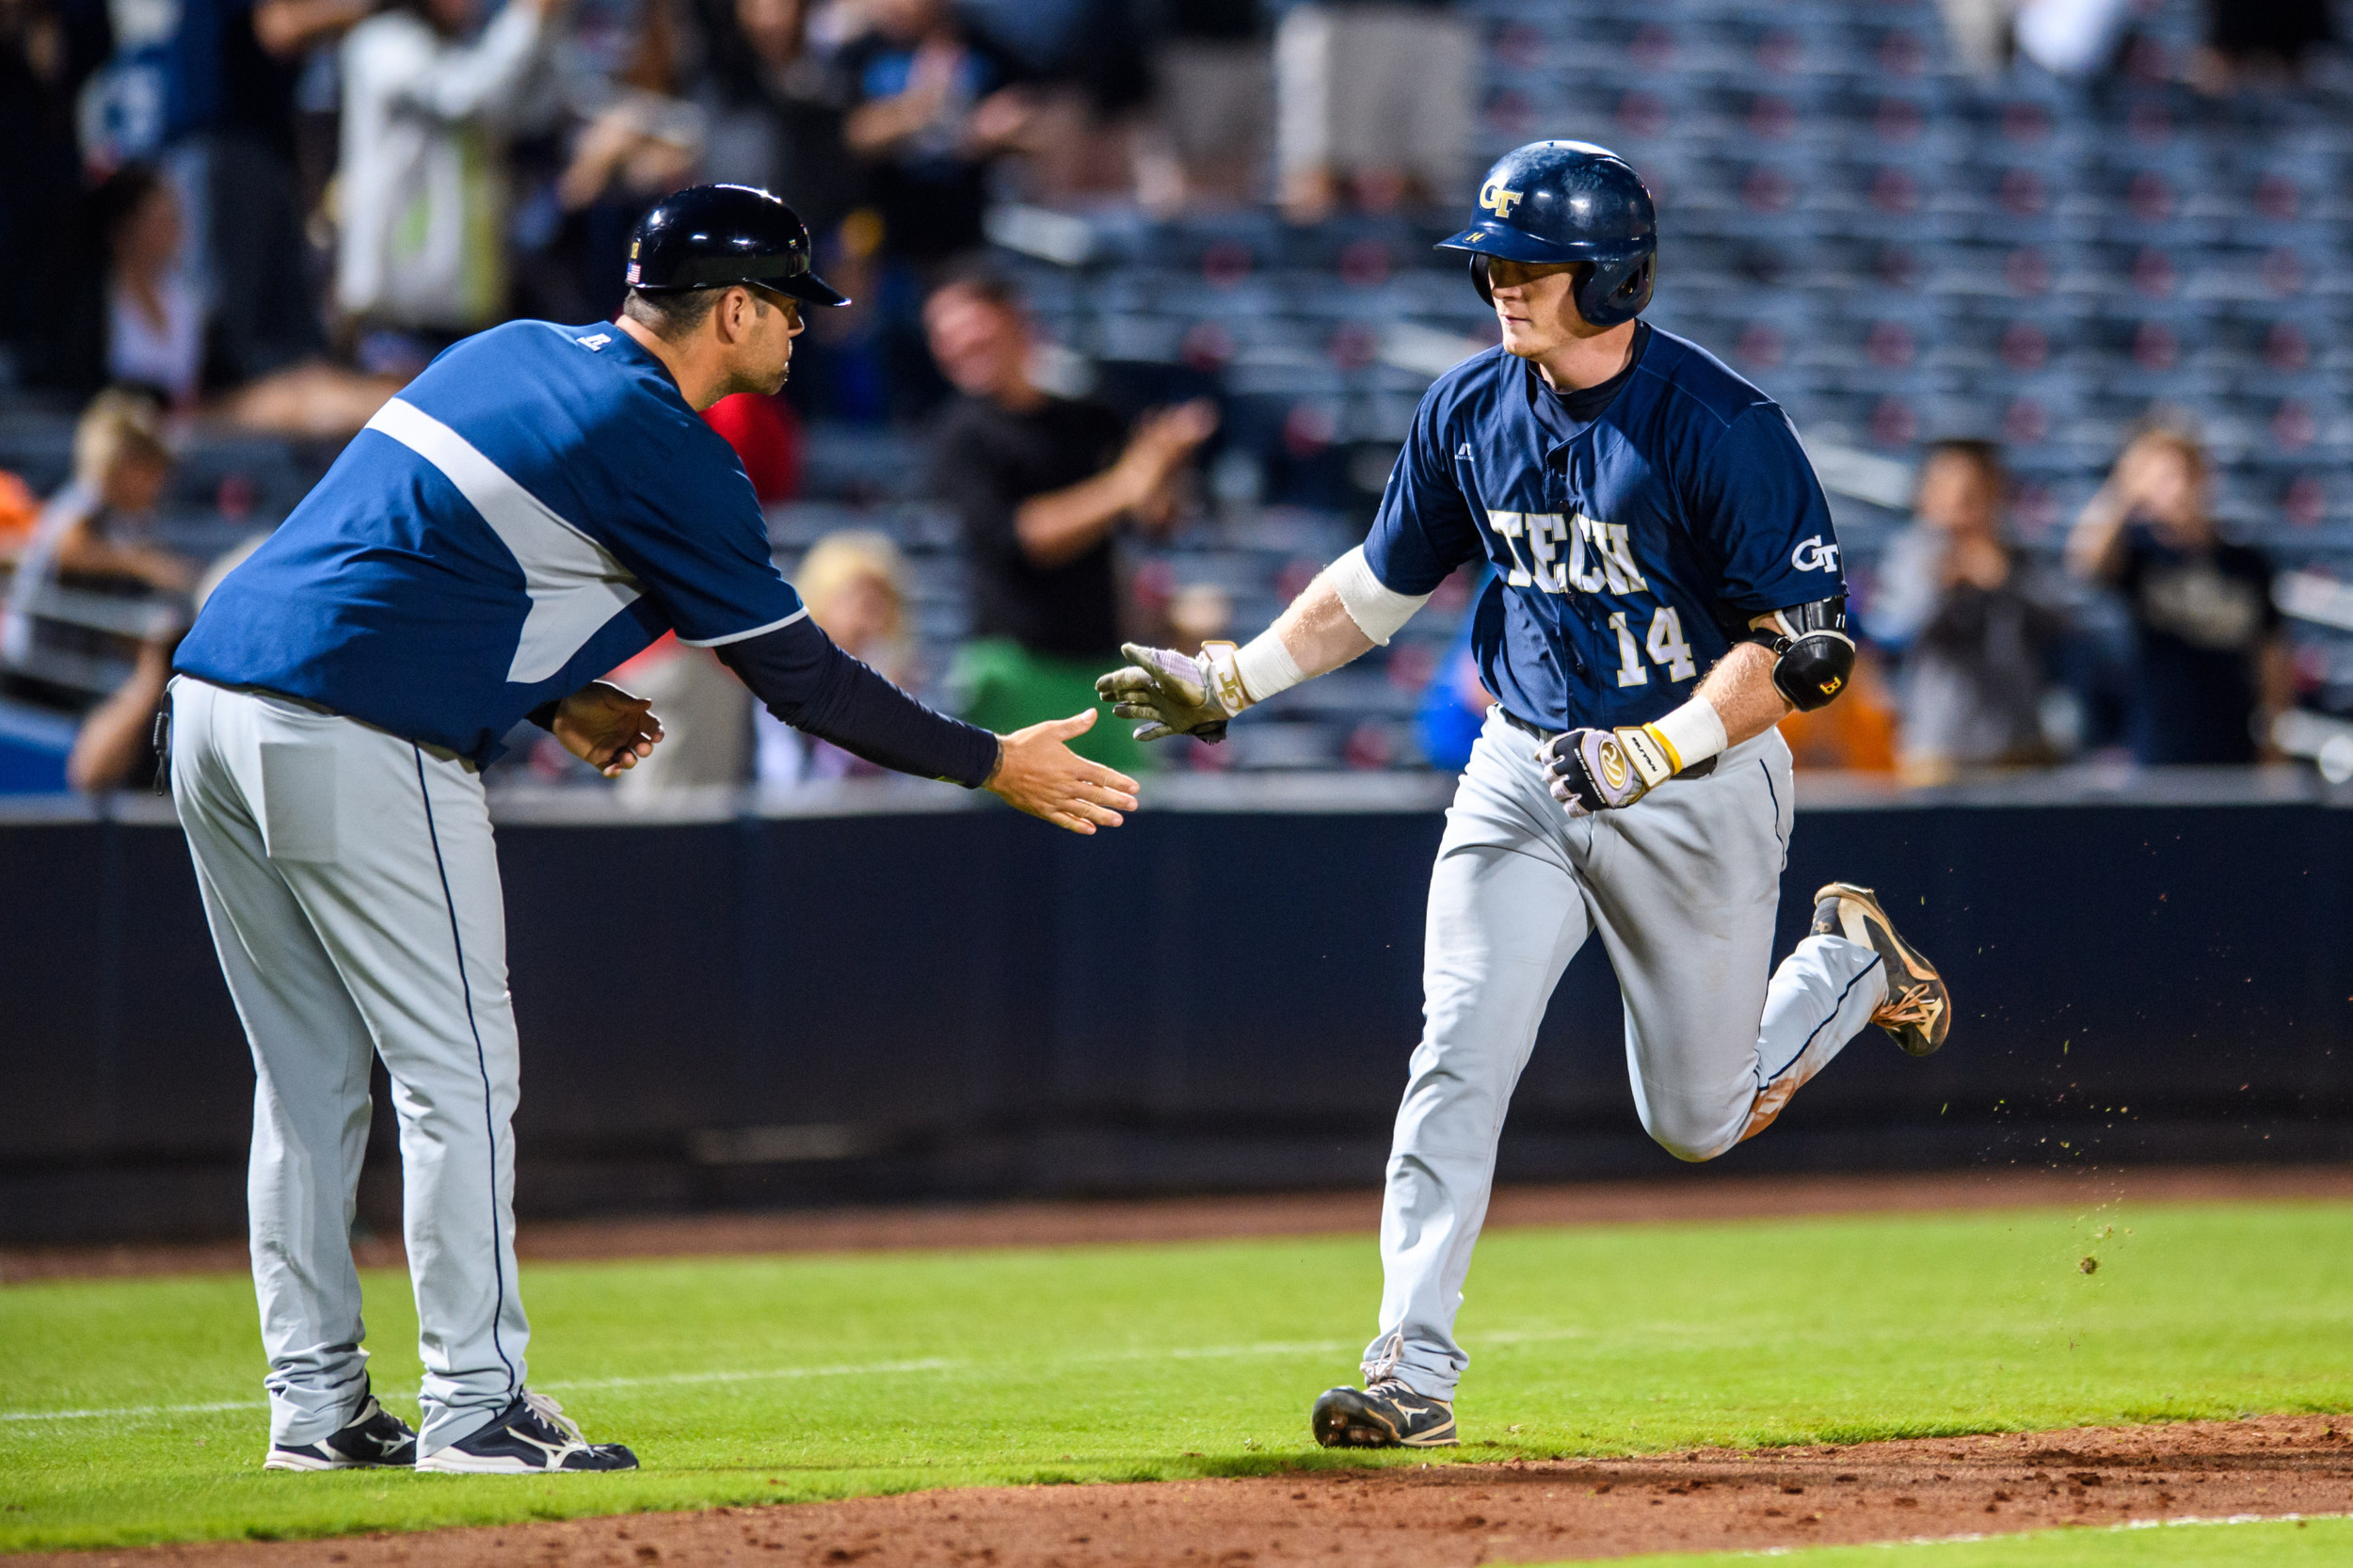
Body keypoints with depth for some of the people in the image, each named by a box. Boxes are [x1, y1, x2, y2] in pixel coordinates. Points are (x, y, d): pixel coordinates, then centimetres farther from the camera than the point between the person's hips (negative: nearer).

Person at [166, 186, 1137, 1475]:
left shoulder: (510, 354, 19)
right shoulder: (664, 449, -5)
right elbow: (798, 676, -3)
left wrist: (548, 701, 20)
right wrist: (995, 765, 4)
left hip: (213, 692, 8)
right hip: (357, 746, -8)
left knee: (310, 1078, 13)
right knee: (456, 1072, -1)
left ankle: (315, 1406, 15)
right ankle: (475, 1407, -1)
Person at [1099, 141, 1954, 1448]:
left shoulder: (1717, 426, -19)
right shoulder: (1471, 409, -1)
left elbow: (1806, 646, -20)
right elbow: (1384, 579, 15)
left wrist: (1655, 752, -30)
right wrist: (1230, 680, 8)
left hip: (1700, 782, -4)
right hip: (1523, 773, 4)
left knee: (1697, 1121, 7)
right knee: (1456, 1062, -11)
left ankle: (1855, 963, 36)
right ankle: (1412, 1371, -10)